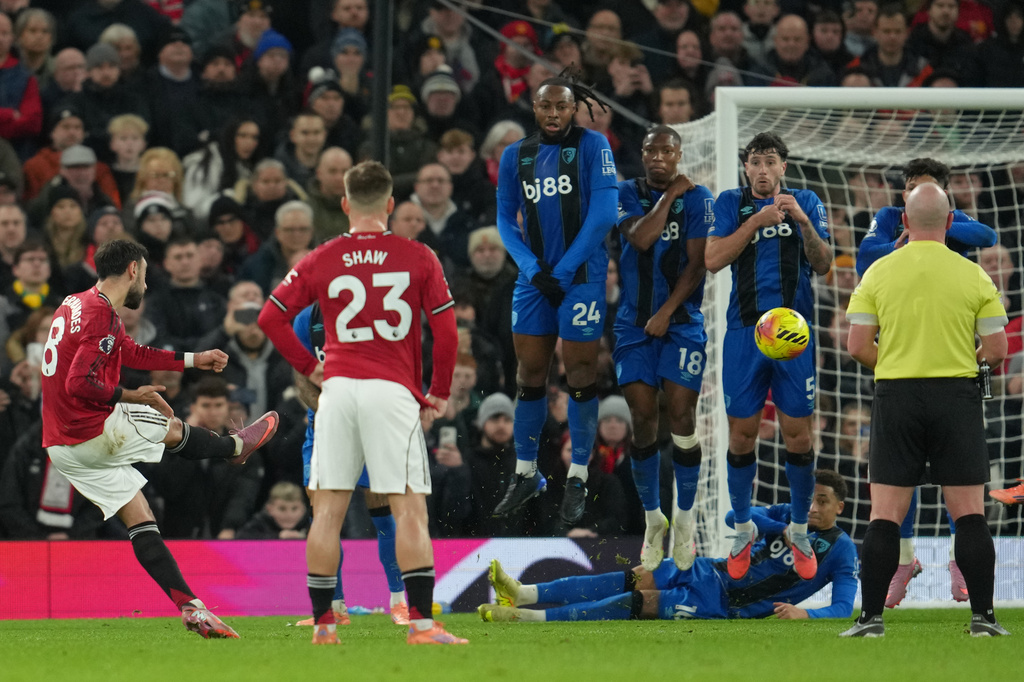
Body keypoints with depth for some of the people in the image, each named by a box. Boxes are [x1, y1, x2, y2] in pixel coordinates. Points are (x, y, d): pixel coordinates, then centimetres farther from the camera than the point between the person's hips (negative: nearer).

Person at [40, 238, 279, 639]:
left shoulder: (75, 305, 16)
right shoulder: (101, 314, -18)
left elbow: (133, 354, 28)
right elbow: (79, 382, -26)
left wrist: (195, 360, 33)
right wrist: (130, 396, -12)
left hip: (62, 446, 9)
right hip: (92, 434, -9)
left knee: (140, 520, 7)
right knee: (173, 429, 14)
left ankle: (188, 605, 4)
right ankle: (236, 447, 42)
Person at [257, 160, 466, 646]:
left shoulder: (320, 261, 7)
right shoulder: (419, 258, 2)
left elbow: (270, 317, 6)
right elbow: (445, 329, 0)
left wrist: (309, 366, 16)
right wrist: (439, 392, 12)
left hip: (338, 387, 2)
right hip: (392, 389, -2)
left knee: (327, 509, 6)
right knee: (409, 509, -2)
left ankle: (322, 622, 6)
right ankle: (421, 623, -10)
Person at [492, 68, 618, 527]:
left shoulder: (592, 146, -5)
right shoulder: (516, 156, 8)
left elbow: (603, 214, -11)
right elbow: (505, 219, 11)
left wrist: (563, 272, -12)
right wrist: (533, 269, -5)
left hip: (581, 277, -4)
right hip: (534, 279, 4)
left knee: (580, 376, -2)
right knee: (530, 375, 8)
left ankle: (577, 480, 6)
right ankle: (526, 475, 19)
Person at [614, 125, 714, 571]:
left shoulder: (697, 198, 0)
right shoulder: (628, 194, 5)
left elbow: (697, 263, -6)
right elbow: (640, 238, -13)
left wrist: (667, 311, -12)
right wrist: (669, 195, -11)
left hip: (682, 321, -2)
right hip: (634, 323, 2)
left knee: (681, 416, -8)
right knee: (642, 419, -2)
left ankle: (685, 518, 6)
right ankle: (653, 520, 12)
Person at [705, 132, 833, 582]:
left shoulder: (806, 202, 7)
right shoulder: (731, 203, 6)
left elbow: (823, 264, -1)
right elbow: (712, 260, -8)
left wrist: (803, 221, -17)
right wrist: (757, 221, -16)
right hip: (744, 333, 0)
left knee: (799, 435, 0)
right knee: (742, 435, 3)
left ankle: (799, 531, 14)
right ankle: (743, 529, 18)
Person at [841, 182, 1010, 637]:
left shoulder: (878, 273, 0)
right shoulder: (973, 276, -2)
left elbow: (857, 346, -2)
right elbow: (997, 349, -1)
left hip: (895, 395, 1)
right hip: (957, 395, -1)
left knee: (885, 516, 2)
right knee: (969, 513, 3)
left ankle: (871, 616, -2)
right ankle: (982, 616, 0)